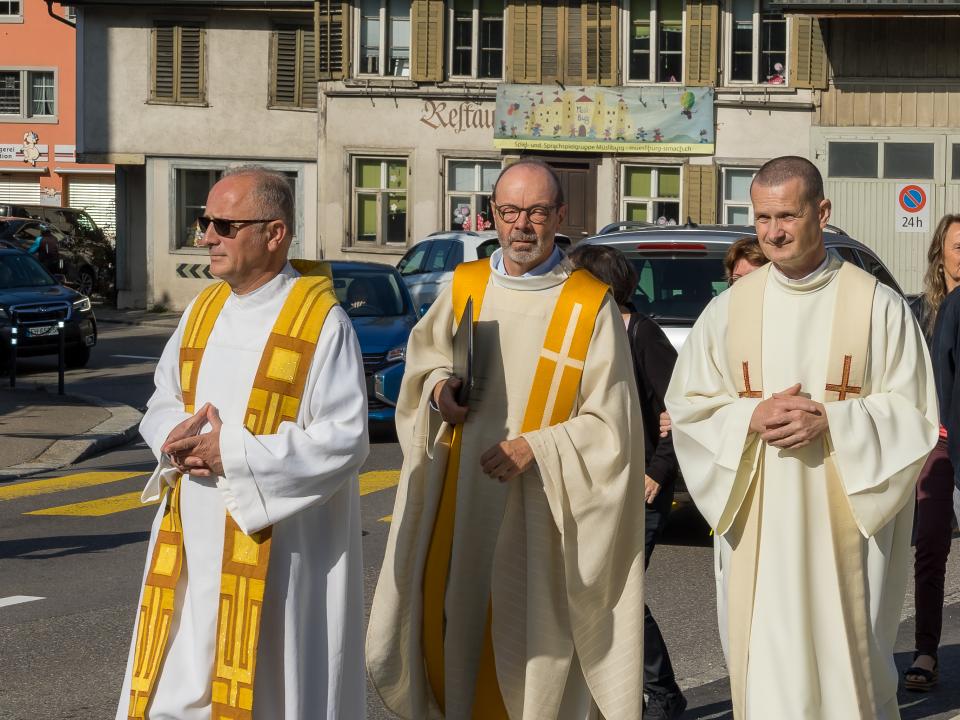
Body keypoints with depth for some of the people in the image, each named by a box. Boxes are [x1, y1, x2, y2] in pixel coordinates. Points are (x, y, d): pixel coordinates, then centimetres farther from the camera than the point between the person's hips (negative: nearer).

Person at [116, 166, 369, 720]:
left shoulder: (322, 322, -11)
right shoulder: (204, 310, 10)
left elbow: (345, 440, -16)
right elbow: (162, 404, 17)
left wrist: (232, 453, -17)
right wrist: (179, 436, -8)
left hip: (278, 548, -6)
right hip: (194, 539, 6)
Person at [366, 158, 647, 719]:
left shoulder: (591, 307, -7)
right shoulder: (464, 287, 6)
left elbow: (609, 426, -8)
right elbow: (425, 356, 22)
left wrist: (536, 449, -18)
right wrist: (438, 388, 0)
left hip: (539, 515, -4)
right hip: (459, 505, 4)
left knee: (531, 647, -2)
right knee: (452, 626, 6)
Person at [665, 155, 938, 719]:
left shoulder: (878, 306, -1)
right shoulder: (730, 308, 6)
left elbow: (914, 414, -1)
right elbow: (687, 405, 10)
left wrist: (830, 422, -15)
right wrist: (752, 416, -9)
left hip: (843, 523, -2)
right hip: (757, 527, 2)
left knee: (847, 661, 1)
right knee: (764, 667, 2)